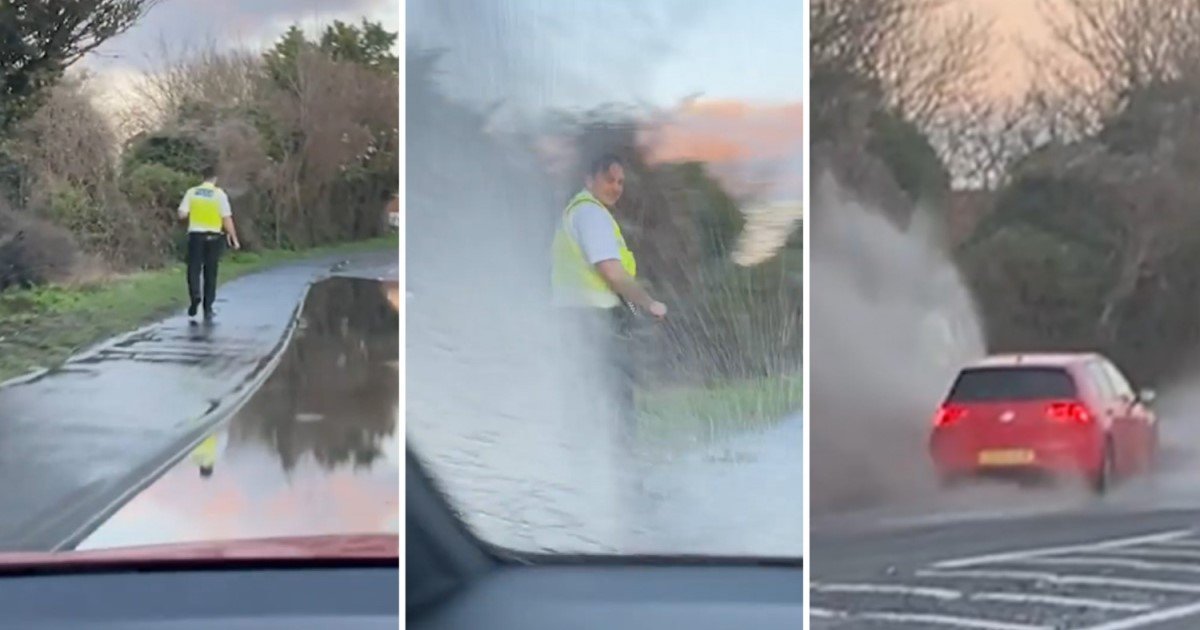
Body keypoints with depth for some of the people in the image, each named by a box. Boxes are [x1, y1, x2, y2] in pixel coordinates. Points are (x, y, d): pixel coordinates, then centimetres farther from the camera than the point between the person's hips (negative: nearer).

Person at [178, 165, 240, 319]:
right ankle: (208, 308, 9)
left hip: (195, 235, 0)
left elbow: (182, 215, -2)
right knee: (210, 273, 8)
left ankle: (195, 295, -22)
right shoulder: (220, 194, -4)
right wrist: (234, 238, 0)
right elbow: (227, 218, -7)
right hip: (213, 236, 0)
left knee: (194, 269, 6)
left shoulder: (192, 192, 1)